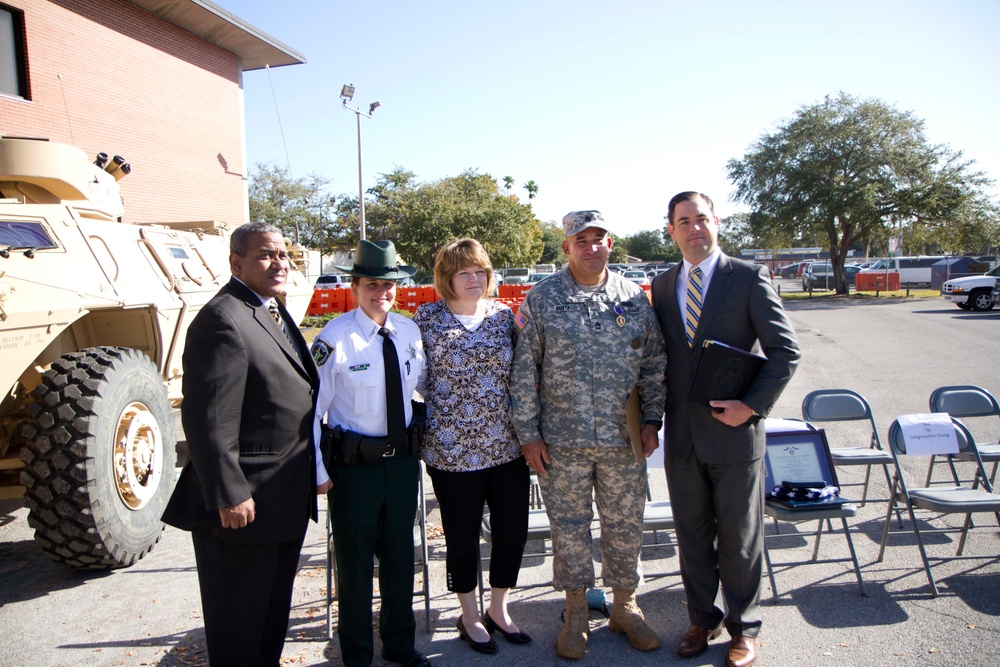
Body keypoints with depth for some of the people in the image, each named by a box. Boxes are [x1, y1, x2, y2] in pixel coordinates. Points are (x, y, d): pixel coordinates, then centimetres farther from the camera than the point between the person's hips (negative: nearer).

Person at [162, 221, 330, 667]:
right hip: (246, 504, -10)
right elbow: (208, 421, -24)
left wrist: (315, 471, 16)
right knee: (239, 617, 10)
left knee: (274, 606, 25)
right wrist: (229, 496, -23)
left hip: (287, 498, 10)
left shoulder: (273, 311, 11)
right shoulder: (223, 320, -20)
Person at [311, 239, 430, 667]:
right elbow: (312, 406, -12)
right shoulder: (335, 338, -15)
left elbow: (422, 383, 15)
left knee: (400, 555, 19)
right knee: (354, 561, 12)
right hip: (354, 463, -5)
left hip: (403, 459, 5)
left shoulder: (409, 332, -1)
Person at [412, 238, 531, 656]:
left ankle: (499, 609, 35)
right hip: (452, 448, -3)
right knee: (463, 536, 11)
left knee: (513, 529, 11)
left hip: (507, 445, 4)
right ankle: (470, 617, 34)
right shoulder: (428, 318, -4)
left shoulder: (505, 316, 5)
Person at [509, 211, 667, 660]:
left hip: (623, 438, 2)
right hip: (561, 439, -2)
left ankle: (625, 606, 33)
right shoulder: (541, 299, -2)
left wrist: (652, 420, 3)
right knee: (568, 525, 9)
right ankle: (576, 613, 29)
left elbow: (655, 363, 9)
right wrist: (528, 433, -4)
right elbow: (524, 370, -2)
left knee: (625, 523, 13)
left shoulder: (635, 298, 5)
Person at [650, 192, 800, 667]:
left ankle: (743, 629, 30)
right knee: (691, 537, 15)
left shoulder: (749, 278, -5)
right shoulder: (662, 285, 8)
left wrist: (752, 405, -15)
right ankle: (703, 619, 34)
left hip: (734, 432, -4)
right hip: (682, 435, 4)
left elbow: (785, 351, -6)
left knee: (739, 539, 10)